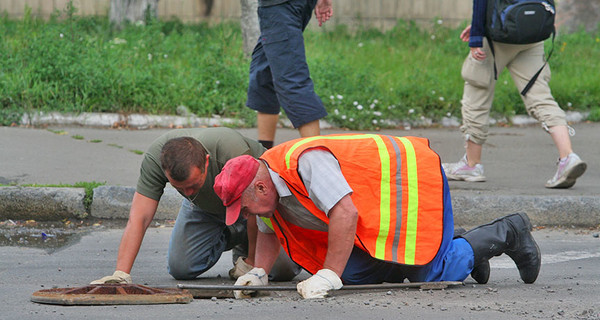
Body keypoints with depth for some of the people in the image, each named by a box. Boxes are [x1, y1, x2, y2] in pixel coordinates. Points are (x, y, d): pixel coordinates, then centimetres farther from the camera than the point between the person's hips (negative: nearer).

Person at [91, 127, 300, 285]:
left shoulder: (233, 151, -44)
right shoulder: (155, 157, -35)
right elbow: (138, 218, -34)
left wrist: (252, 262, -21)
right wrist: (121, 274, -43)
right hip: (206, 205, 3)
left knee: (283, 269, -17)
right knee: (181, 269, -10)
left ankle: (246, 248, 17)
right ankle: (231, 238, 18)